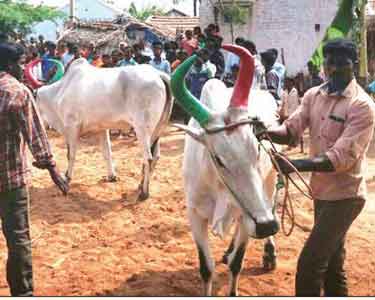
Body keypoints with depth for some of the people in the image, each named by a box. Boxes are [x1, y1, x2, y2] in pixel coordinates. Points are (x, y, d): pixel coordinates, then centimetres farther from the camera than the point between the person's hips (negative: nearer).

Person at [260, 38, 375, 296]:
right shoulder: (314, 95, 4)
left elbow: (342, 158, -26)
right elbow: (291, 130, -4)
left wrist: (295, 165, -38)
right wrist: (266, 131, -26)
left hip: (344, 196, -7)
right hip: (322, 191, 7)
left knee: (309, 263, -9)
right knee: (331, 264, 20)